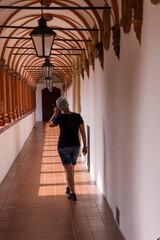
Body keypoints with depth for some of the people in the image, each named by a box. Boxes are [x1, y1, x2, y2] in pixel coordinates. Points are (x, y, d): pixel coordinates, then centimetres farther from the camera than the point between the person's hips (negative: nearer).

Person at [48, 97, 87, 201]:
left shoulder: (60, 117, -13)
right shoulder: (78, 116, -5)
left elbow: (50, 125, 6)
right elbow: (83, 132, -3)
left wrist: (55, 113, 11)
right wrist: (85, 146, 5)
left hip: (63, 147, -4)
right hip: (75, 146, 4)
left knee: (69, 170, 0)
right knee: (71, 167, 24)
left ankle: (73, 194, -2)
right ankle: (69, 188, 40)